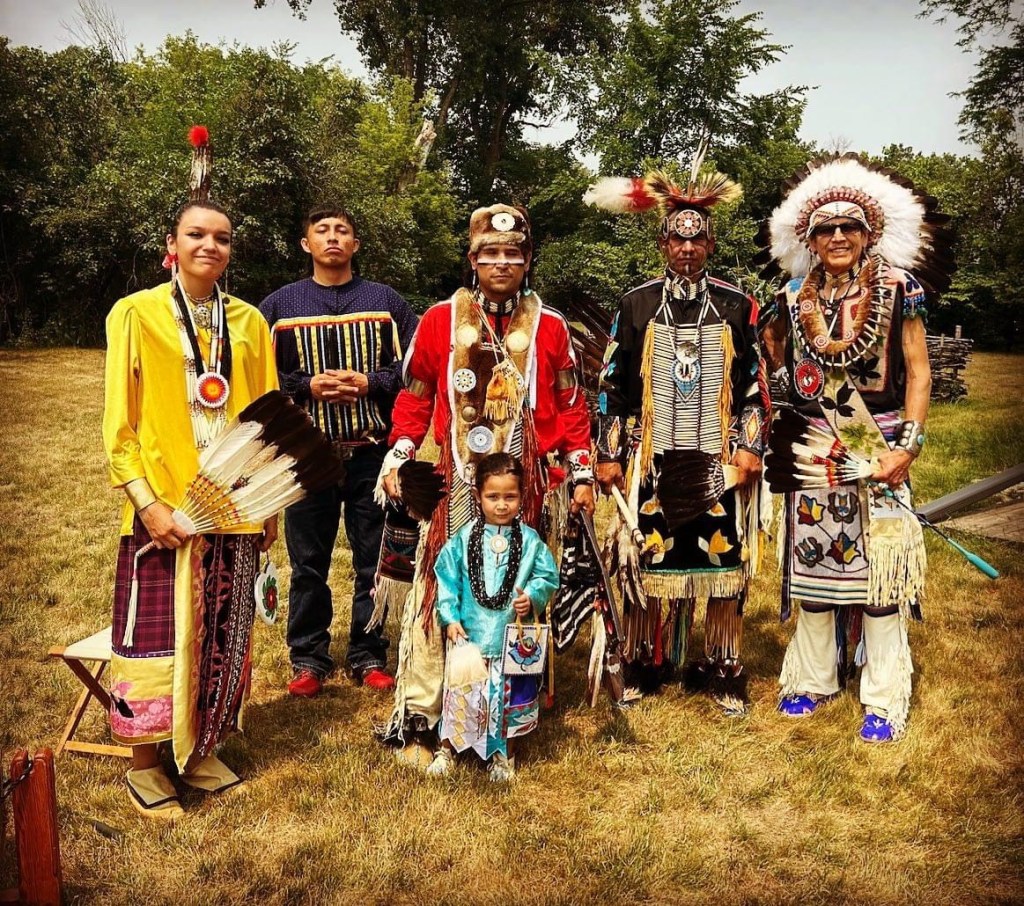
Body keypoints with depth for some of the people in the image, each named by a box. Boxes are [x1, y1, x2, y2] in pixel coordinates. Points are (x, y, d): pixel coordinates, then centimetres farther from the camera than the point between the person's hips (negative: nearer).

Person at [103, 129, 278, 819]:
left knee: (225, 640, 11)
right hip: (165, 509, -3)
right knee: (158, 642, 2)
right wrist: (148, 501, -14)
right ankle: (145, 763, 21)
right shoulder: (136, 314, -3)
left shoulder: (249, 322, 7)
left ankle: (202, 751, 29)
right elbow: (119, 424, -5)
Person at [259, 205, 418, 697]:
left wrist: (370, 384, -11)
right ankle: (308, 659, 20)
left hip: (372, 452, 0)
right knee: (308, 563, 7)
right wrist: (307, 387, -10)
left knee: (374, 561, 6)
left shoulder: (386, 301, 9)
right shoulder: (280, 305, 9)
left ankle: (369, 657, 20)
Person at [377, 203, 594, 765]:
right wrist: (397, 459, -4)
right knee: (439, 595, -3)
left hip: (523, 485, 1)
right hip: (456, 483, -1)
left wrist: (582, 473, 5)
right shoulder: (441, 320, 4)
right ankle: (417, 725, 5)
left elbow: (569, 405, 9)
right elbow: (414, 398, 6)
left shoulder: (550, 327, 7)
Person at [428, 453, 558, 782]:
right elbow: (446, 579, -1)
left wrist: (532, 597, -16)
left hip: (513, 637, 1)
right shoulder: (463, 539, -3)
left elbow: (547, 577, 2)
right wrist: (450, 618, -8)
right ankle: (447, 748, 27)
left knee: (510, 695, 10)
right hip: (470, 634, 0)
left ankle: (503, 753, 30)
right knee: (460, 692, 5)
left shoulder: (530, 540, -1)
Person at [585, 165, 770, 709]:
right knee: (650, 556, 3)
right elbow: (612, 384, 5)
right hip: (653, 458, 0)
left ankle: (721, 666, 18)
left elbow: (755, 383, 8)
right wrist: (608, 454, 1)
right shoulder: (635, 305, 4)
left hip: (720, 458, 1)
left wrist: (751, 447, -1)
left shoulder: (738, 306, 5)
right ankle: (646, 663, 18)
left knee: (723, 557, 3)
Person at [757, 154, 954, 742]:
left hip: (878, 447, -3)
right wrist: (780, 434, 9)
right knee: (813, 560, 9)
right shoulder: (795, 299, 7)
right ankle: (813, 679, 24)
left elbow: (918, 372, -4)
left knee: (879, 563, -1)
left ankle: (885, 699, 10)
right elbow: (775, 363, 20)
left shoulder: (897, 289, -2)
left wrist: (908, 446, -12)